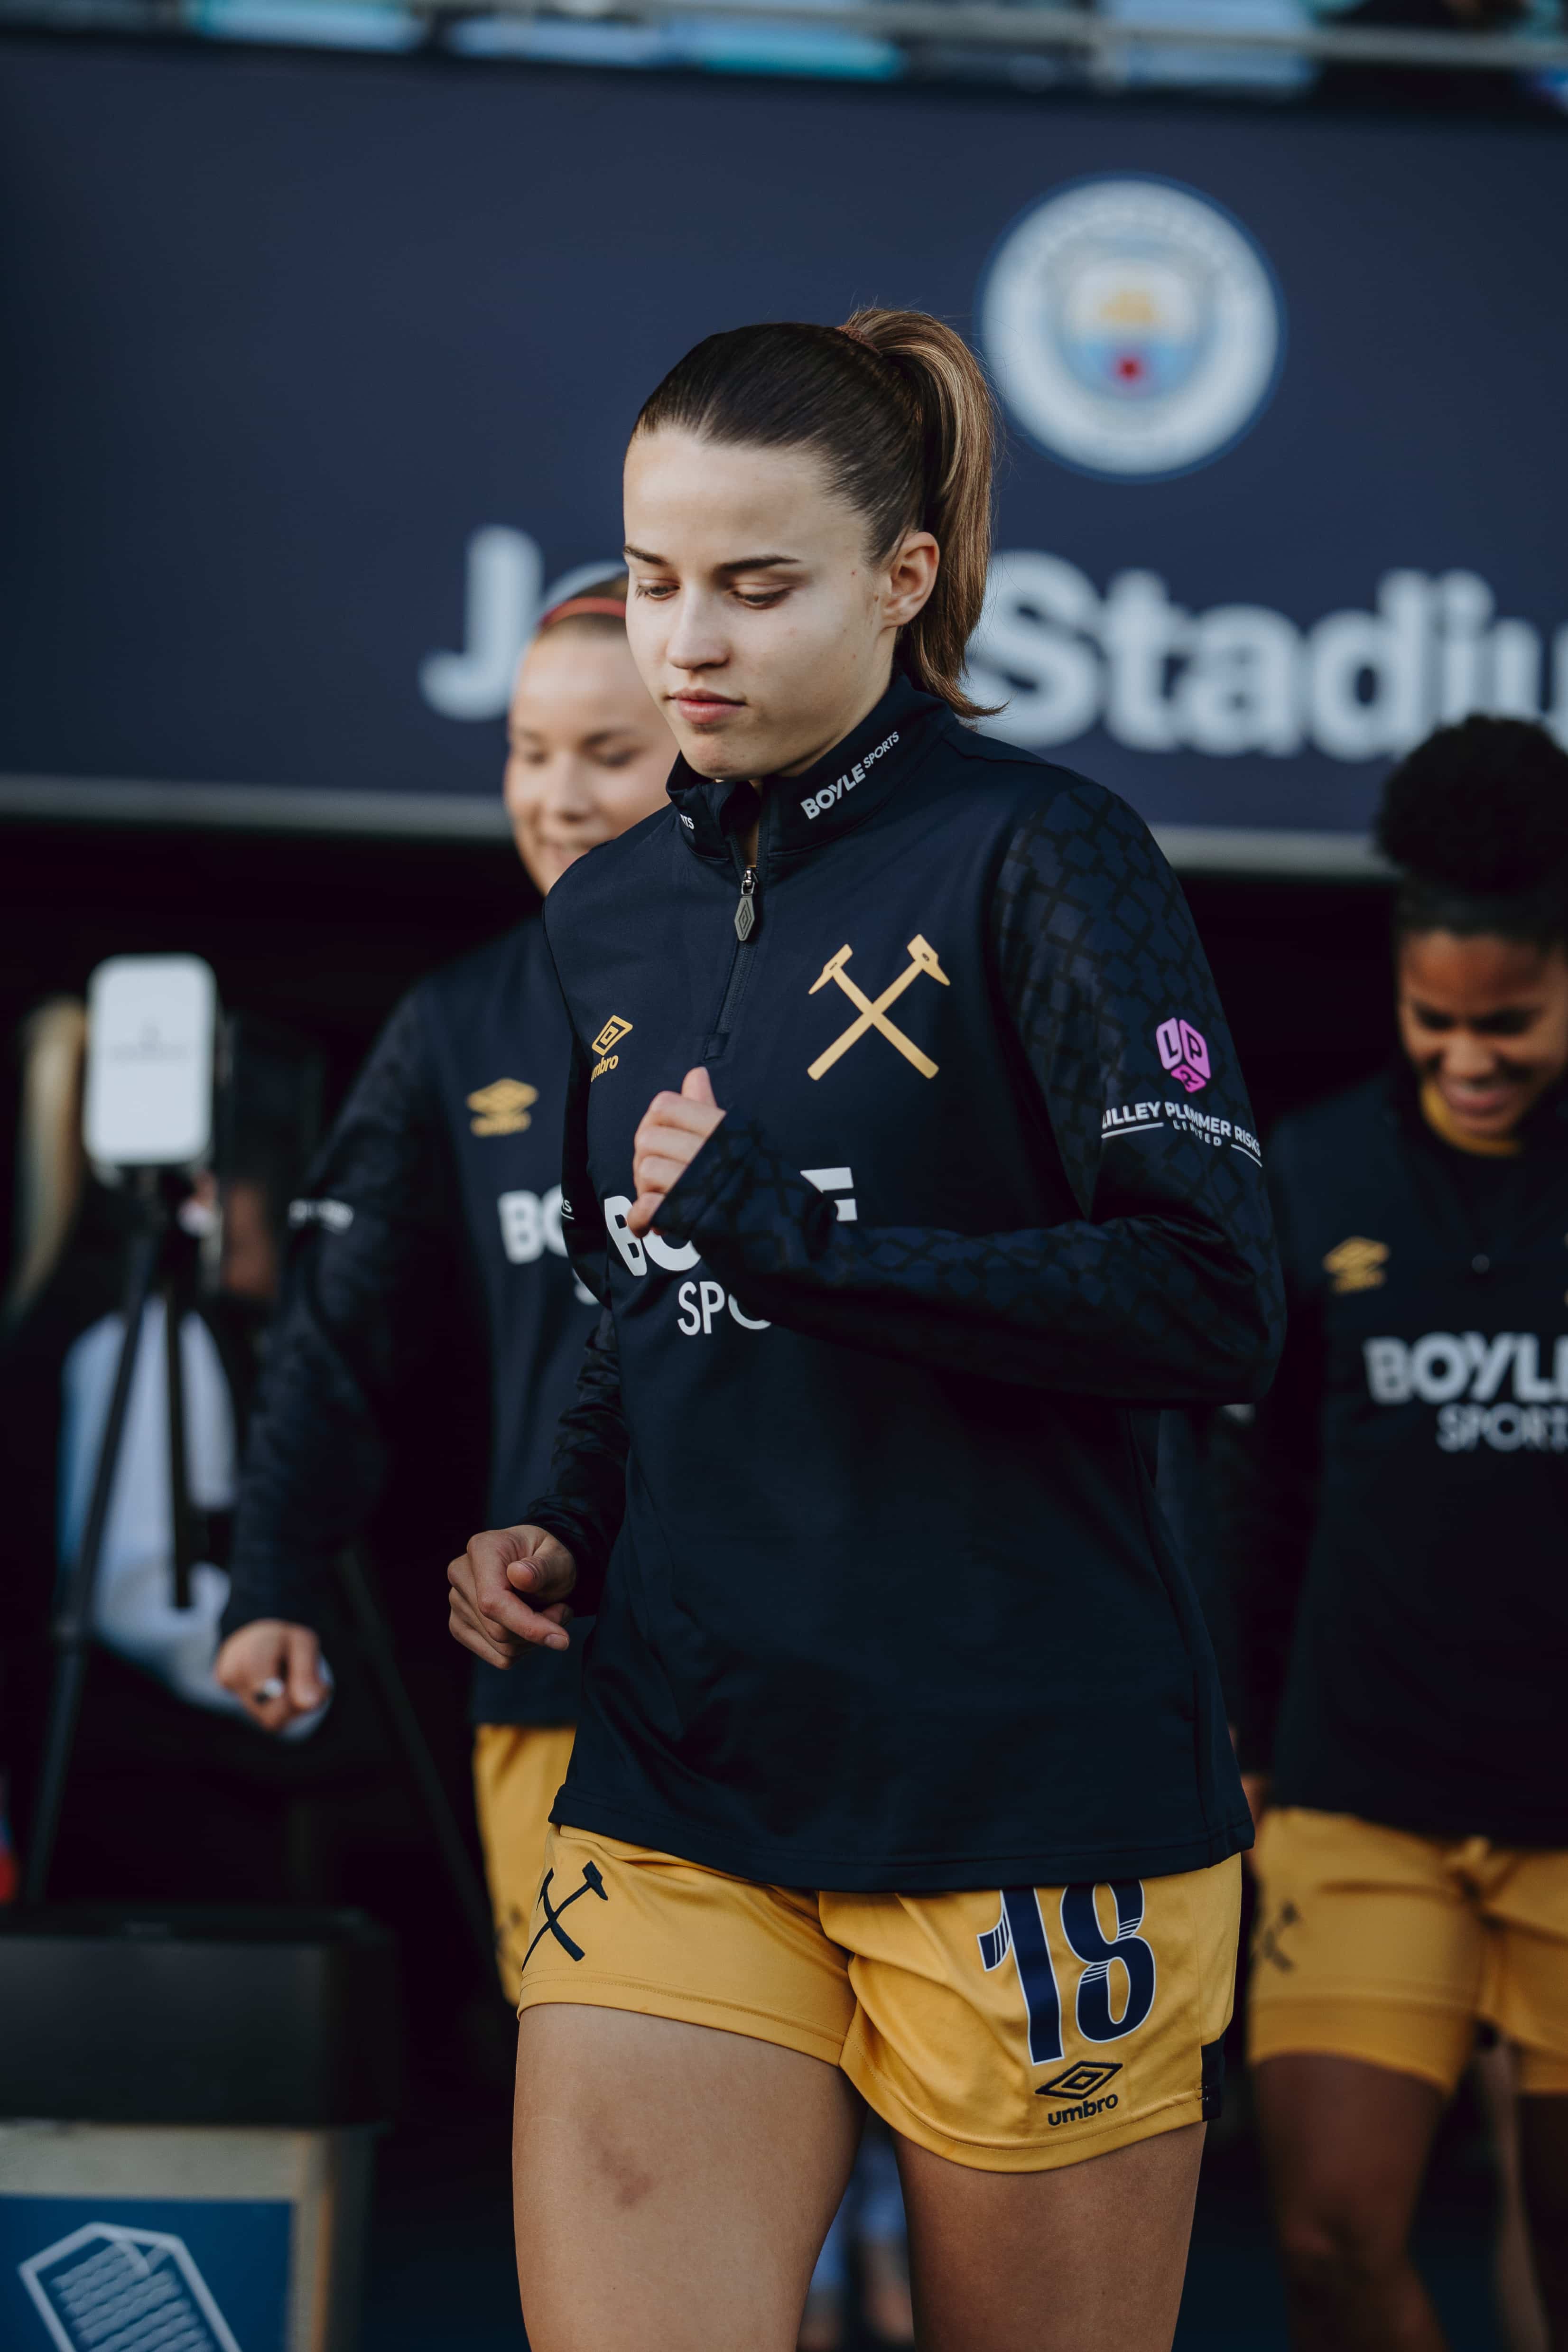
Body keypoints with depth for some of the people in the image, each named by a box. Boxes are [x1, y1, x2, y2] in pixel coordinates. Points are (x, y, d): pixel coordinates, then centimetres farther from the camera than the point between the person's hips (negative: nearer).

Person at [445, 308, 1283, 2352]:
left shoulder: (1033, 856, -6)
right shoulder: (608, 920, 14)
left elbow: (1216, 1303, -15)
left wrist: (802, 1233, -19)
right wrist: (563, 1534, 7)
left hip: (1029, 1789, -5)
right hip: (674, 1792, 5)